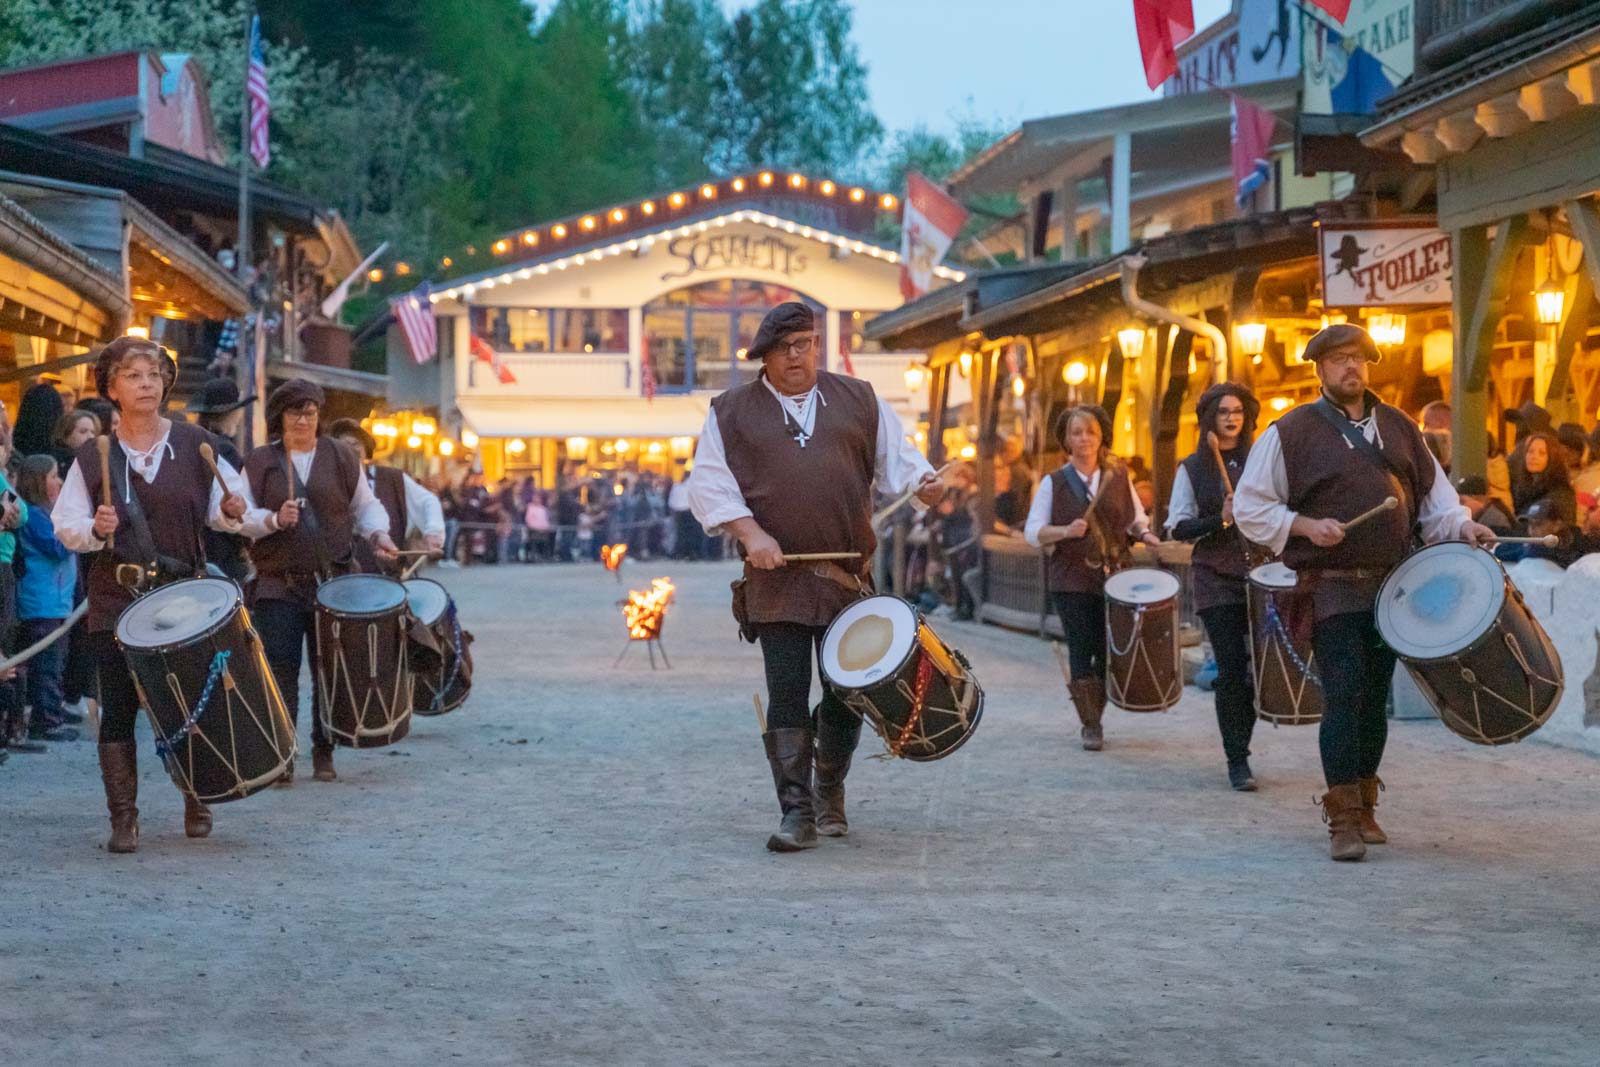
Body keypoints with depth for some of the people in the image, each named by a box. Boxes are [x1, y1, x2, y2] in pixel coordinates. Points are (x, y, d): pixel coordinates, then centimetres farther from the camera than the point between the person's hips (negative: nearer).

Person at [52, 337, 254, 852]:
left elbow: (220, 511, 10)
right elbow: (65, 527, 1)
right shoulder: (93, 456, 2)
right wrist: (95, 530, -19)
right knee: (118, 709, -1)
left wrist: (231, 511, -12)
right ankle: (123, 819, 5)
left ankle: (197, 803, 23)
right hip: (116, 601, 0)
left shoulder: (193, 443, 2)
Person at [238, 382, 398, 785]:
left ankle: (324, 754, 14)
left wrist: (378, 534, -3)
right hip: (278, 584, -1)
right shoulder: (259, 462, 6)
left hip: (333, 581, 1)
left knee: (329, 669, 4)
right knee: (280, 670, -8)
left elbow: (365, 505, 15)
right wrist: (274, 520, -17)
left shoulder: (341, 457, 9)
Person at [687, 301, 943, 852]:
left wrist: (922, 482, -9)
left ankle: (830, 791, 27)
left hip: (849, 574, 2)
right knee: (787, 696, -6)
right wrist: (751, 533, -11)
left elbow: (895, 456, 13)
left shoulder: (858, 400, 13)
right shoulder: (732, 411, 8)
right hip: (777, 576, -2)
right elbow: (707, 483, 3)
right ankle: (797, 813, -4)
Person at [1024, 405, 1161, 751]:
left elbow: (1136, 517, 17)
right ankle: (1090, 726, 0)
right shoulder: (1054, 483, 1)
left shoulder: (1119, 476, 8)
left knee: (1108, 651, 2)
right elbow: (1032, 532, -2)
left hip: (1114, 576, 2)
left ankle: (1095, 717, 18)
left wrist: (1144, 534, -4)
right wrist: (1065, 531, -19)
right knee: (1081, 651, -7)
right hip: (1071, 579, -2)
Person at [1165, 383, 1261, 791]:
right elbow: (1178, 528, 2)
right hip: (1216, 578, -2)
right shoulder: (1193, 468, 6)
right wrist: (1221, 519, -13)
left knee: (1260, 665, -3)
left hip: (1260, 574, 2)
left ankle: (1241, 746, 15)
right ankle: (1237, 761, -5)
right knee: (1231, 668, -8)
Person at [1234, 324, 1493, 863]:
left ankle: (1363, 806, 21)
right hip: (1331, 589, -5)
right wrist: (1306, 526, -15)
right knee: (1344, 695, -13)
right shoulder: (1291, 432, -3)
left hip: (1391, 585, 5)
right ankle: (1342, 819, -11)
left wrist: (1461, 525, 1)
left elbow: (1431, 492, 20)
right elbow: (1249, 509, -2)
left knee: (1376, 697, 9)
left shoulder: (1398, 428, 12)